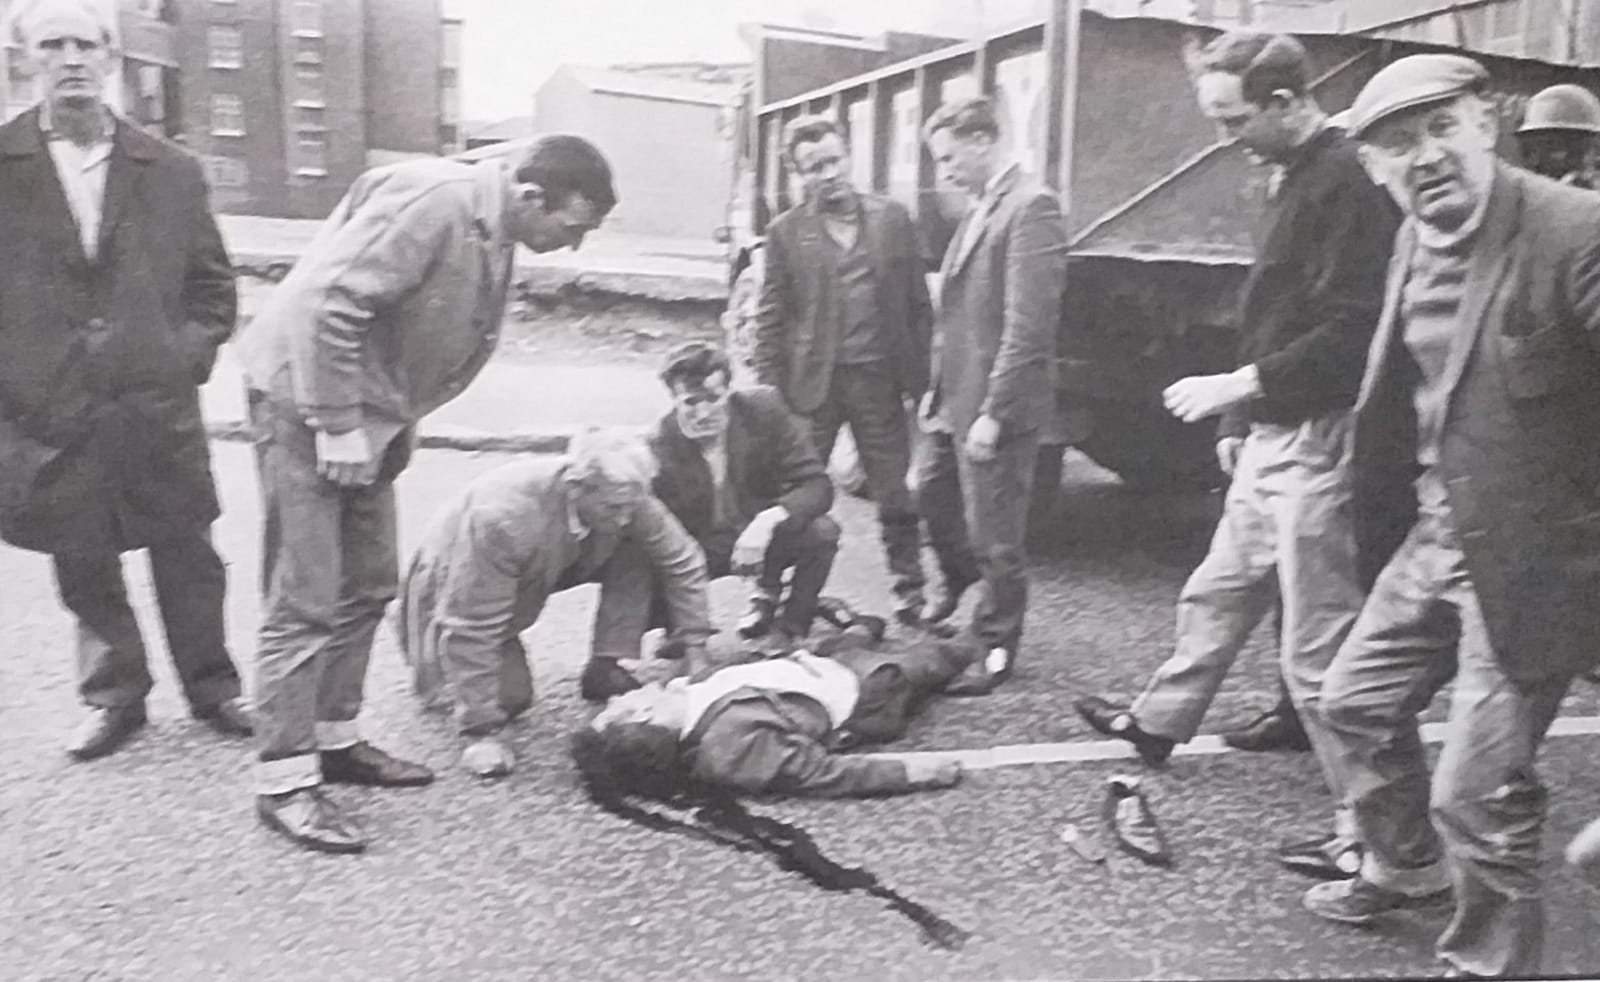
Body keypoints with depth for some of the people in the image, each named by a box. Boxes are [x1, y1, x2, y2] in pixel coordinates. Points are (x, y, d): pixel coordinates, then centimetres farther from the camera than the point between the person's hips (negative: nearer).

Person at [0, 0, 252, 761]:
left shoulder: (170, 170, 4)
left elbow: (213, 283, 11)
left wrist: (190, 357, 0)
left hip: (159, 409, 0)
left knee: (187, 557, 9)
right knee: (84, 570, 11)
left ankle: (212, 688, 26)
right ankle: (113, 696, 29)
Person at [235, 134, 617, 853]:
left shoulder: (493, 235, 6)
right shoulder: (434, 201, -23)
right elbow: (326, 302, -28)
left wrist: (394, 426, 6)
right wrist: (338, 425, -25)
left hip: (371, 415, 9)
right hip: (306, 398, -9)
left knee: (368, 590, 14)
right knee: (303, 601, -5)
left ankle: (335, 740, 28)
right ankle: (284, 779, 5)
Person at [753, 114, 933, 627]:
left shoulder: (893, 218, 5)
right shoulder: (785, 232, 1)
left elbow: (918, 303, 7)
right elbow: (770, 318, 2)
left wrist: (920, 374, 1)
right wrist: (769, 390, -4)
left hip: (881, 379, 1)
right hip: (812, 383, -1)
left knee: (894, 494, 8)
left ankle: (910, 590, 22)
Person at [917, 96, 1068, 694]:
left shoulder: (1031, 207, -16)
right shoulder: (981, 208, 13)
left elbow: (1027, 326, -22)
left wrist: (993, 413, -22)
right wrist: (936, 389, 13)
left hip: (997, 405, -9)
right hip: (956, 398, 9)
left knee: (995, 539, 2)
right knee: (932, 493, 24)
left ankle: (996, 652, 19)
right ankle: (959, 581, 50)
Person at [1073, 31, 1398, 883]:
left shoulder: (1348, 184, -16)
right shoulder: (1298, 180, 14)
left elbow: (1351, 331, -23)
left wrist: (1237, 385, -18)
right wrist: (1238, 421, 17)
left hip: (1315, 444, -10)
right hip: (1270, 438, 10)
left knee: (1321, 647, -4)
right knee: (1216, 594, 24)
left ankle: (1369, 833, 9)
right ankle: (1158, 721, 43)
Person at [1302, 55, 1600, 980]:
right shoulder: (1418, 238, 5)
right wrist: (1393, 506, 12)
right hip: (1432, 539, 8)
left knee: (1477, 793, -2)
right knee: (1357, 701, 20)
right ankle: (1408, 865, 46)